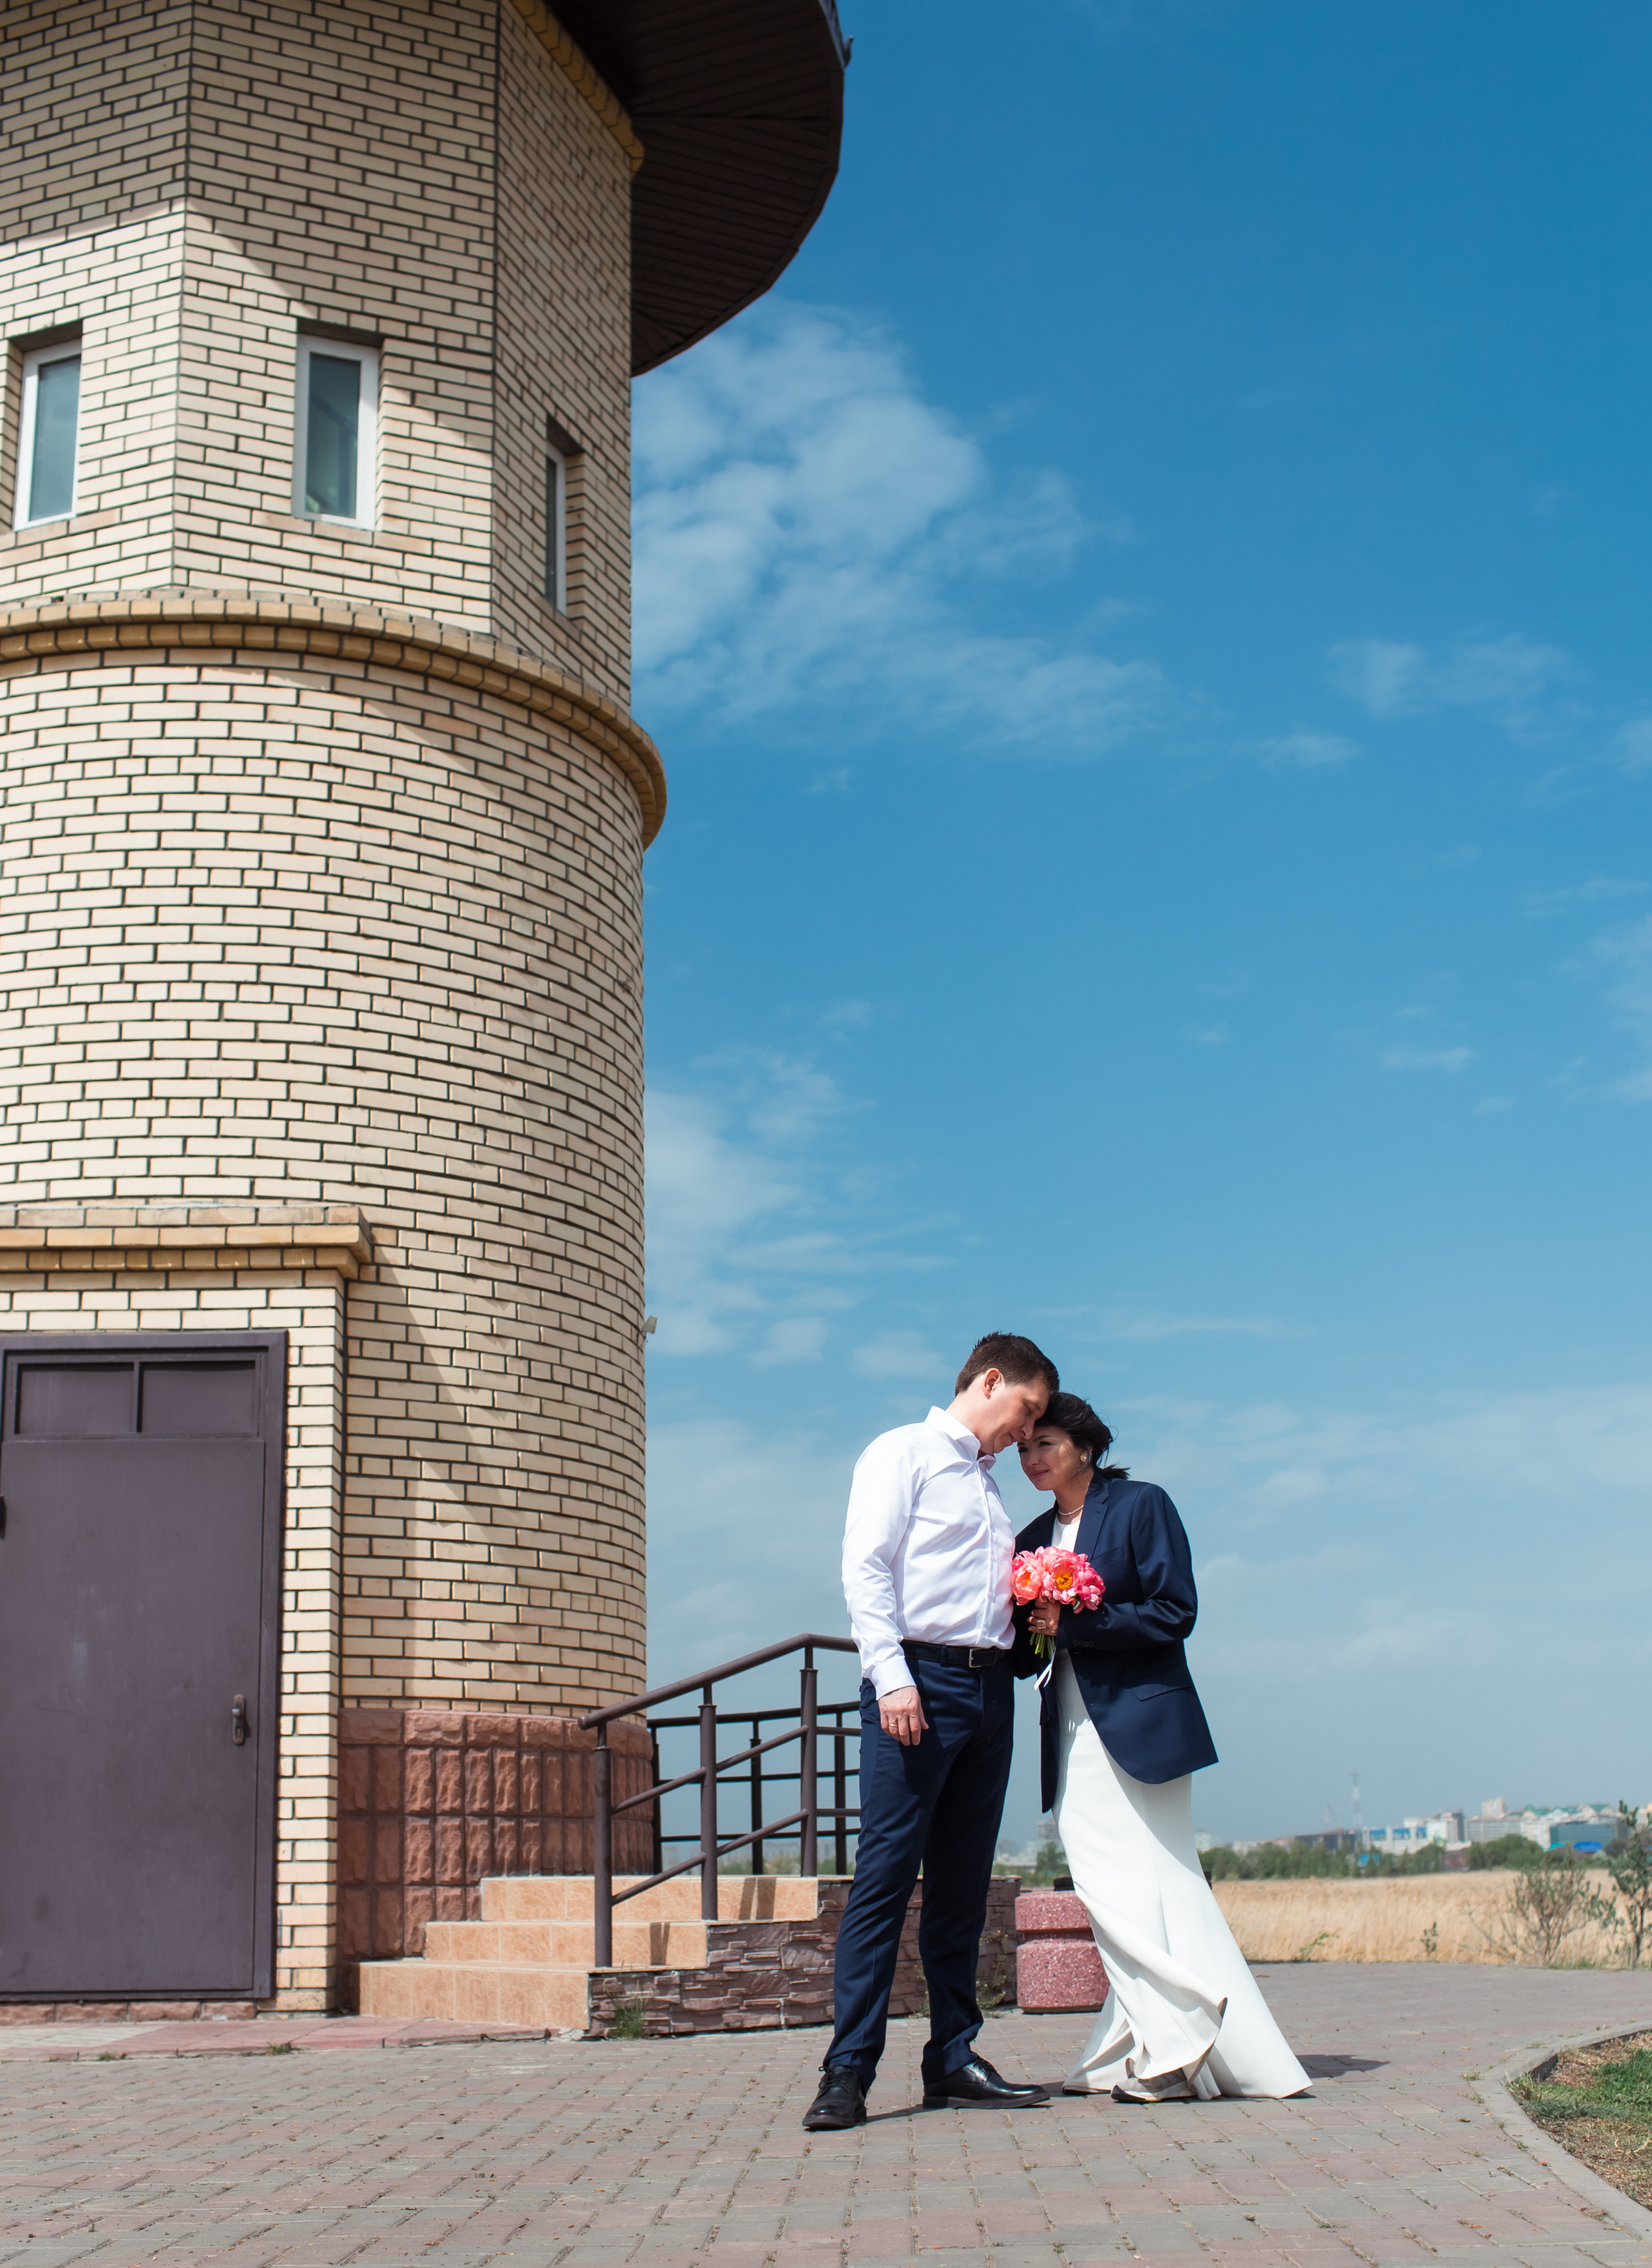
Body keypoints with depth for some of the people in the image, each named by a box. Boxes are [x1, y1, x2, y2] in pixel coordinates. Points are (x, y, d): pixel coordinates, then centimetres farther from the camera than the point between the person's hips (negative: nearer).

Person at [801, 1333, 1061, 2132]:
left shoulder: (988, 1483, 24)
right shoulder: (903, 1454, 1)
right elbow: (865, 1566, -10)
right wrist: (892, 1676, -19)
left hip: (990, 1687, 8)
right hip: (921, 1680, -8)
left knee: (964, 1883, 8)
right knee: (886, 1873, -10)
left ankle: (954, 2058, 12)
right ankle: (848, 2072, -9)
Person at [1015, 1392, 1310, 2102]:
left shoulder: (1140, 1506, -1)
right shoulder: (1033, 1538, 17)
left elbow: (1173, 1612, -10)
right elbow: (1024, 1656, 18)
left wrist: (1072, 1623, -14)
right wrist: (1030, 1630, -6)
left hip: (1139, 1723, -6)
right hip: (1074, 1736, 6)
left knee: (1151, 1885, -9)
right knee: (1109, 1894, 2)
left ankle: (1178, 2050, -5)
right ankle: (1150, 2050, 6)